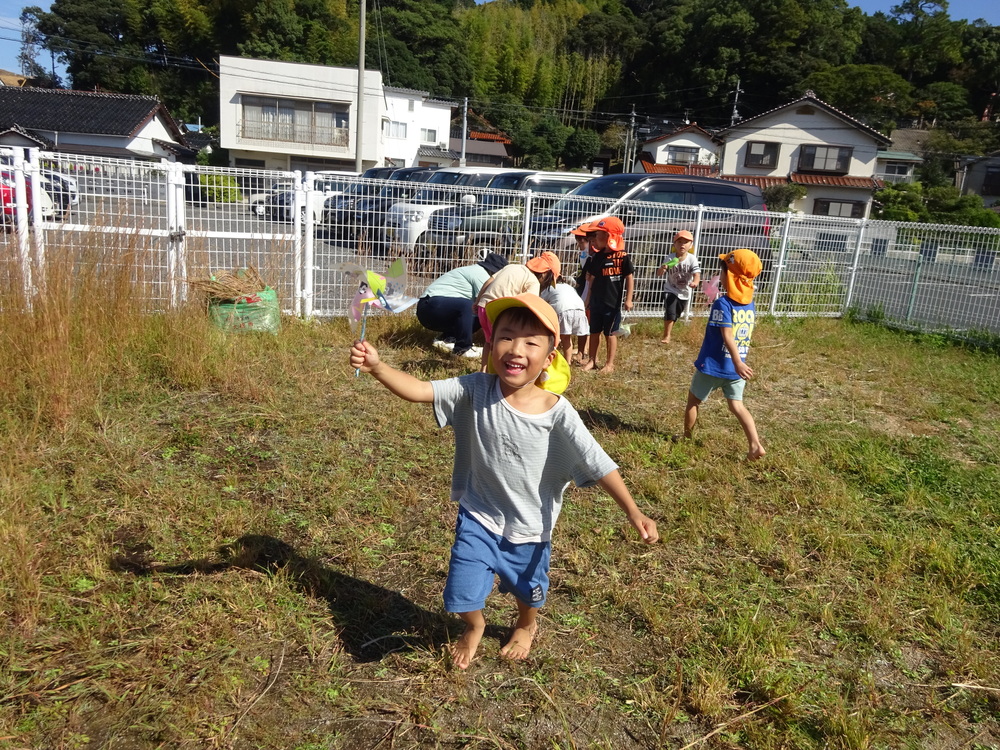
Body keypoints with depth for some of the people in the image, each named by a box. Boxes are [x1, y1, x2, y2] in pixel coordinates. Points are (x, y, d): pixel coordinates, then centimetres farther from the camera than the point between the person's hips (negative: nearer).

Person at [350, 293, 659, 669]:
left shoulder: (557, 412, -24)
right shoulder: (476, 391, -20)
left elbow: (598, 464, -21)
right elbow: (420, 390, -27)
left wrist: (633, 511, -25)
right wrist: (377, 367, -43)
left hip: (529, 526, 0)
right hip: (478, 516, 0)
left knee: (527, 590, 24)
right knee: (463, 591, 5)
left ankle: (526, 626, 63)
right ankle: (474, 626, 44)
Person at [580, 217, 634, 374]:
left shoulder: (623, 256, -12)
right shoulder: (597, 256, 3)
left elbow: (629, 278, -6)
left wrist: (628, 299, -8)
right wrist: (588, 297, 13)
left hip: (613, 302, -5)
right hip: (596, 301, 5)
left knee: (610, 333, 5)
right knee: (594, 331, 11)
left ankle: (610, 364, 16)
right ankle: (592, 360, 23)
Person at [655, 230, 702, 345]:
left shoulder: (692, 259, -16)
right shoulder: (670, 258, -16)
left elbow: (697, 274, -26)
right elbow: (658, 273, -20)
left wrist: (695, 282, -49)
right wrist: (662, 269, -45)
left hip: (684, 292, 2)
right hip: (671, 290, -2)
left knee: (676, 315, 17)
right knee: (670, 313, -20)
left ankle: (668, 333, 43)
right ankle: (666, 336, -4)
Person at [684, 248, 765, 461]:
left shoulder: (722, 303, -18)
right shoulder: (750, 304, 3)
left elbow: (728, 336, -27)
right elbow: (738, 335, 10)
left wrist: (737, 362, -34)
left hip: (712, 365, -5)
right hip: (735, 367, 6)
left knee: (693, 401, 14)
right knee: (737, 405, 12)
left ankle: (686, 438, 29)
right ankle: (755, 445, 0)